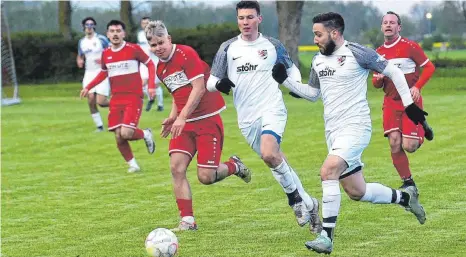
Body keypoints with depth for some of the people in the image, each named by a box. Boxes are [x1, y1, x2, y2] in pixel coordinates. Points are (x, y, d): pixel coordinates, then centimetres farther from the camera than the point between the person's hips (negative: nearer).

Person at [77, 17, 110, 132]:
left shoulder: (101, 39, -6)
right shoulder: (82, 42, 10)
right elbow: (80, 56, 24)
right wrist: (79, 61, 1)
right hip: (89, 74, 5)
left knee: (101, 101, -13)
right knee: (91, 100, -5)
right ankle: (99, 126, 5)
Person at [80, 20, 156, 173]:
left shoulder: (134, 49, -7)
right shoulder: (105, 54, 8)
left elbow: (150, 64, 3)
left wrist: (151, 86, -8)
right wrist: (88, 87, 18)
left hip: (133, 98, -5)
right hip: (116, 100, 5)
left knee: (126, 133, -19)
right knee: (118, 137, -1)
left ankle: (146, 134, 13)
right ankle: (132, 165, 18)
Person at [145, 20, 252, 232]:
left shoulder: (186, 54, -12)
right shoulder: (160, 69, 12)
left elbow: (199, 88, -16)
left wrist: (182, 117, -20)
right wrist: (172, 117, 11)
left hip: (207, 119, -7)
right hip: (183, 122, 7)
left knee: (206, 177, -10)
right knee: (176, 167, -12)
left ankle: (234, 166, 23)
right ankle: (187, 220, -5)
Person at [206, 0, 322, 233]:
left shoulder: (272, 46, 2)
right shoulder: (228, 48, 4)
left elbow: (291, 68, 18)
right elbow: (210, 82, 5)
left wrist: (296, 83, -4)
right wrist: (219, 84, -19)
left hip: (272, 109, -3)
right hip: (247, 118, 3)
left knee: (269, 154, -29)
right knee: (277, 163, 8)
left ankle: (294, 196, -8)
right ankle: (308, 204, 23)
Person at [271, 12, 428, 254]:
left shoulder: (356, 52, -11)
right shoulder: (318, 60, 11)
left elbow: (393, 72, -4)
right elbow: (312, 93, 23)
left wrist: (408, 103, -6)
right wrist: (285, 80, 10)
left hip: (355, 127, -8)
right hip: (333, 132, 8)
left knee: (328, 170, -28)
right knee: (357, 192, 9)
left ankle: (327, 237, -26)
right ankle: (404, 197, 33)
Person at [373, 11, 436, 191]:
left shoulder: (409, 46, -7)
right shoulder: (379, 52, 8)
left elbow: (429, 67, -5)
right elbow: (376, 83, 16)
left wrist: (417, 87, -17)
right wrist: (378, 79, -9)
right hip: (391, 102, 4)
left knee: (409, 146, -11)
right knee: (394, 144, -8)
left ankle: (422, 129, 24)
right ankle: (408, 183, 6)